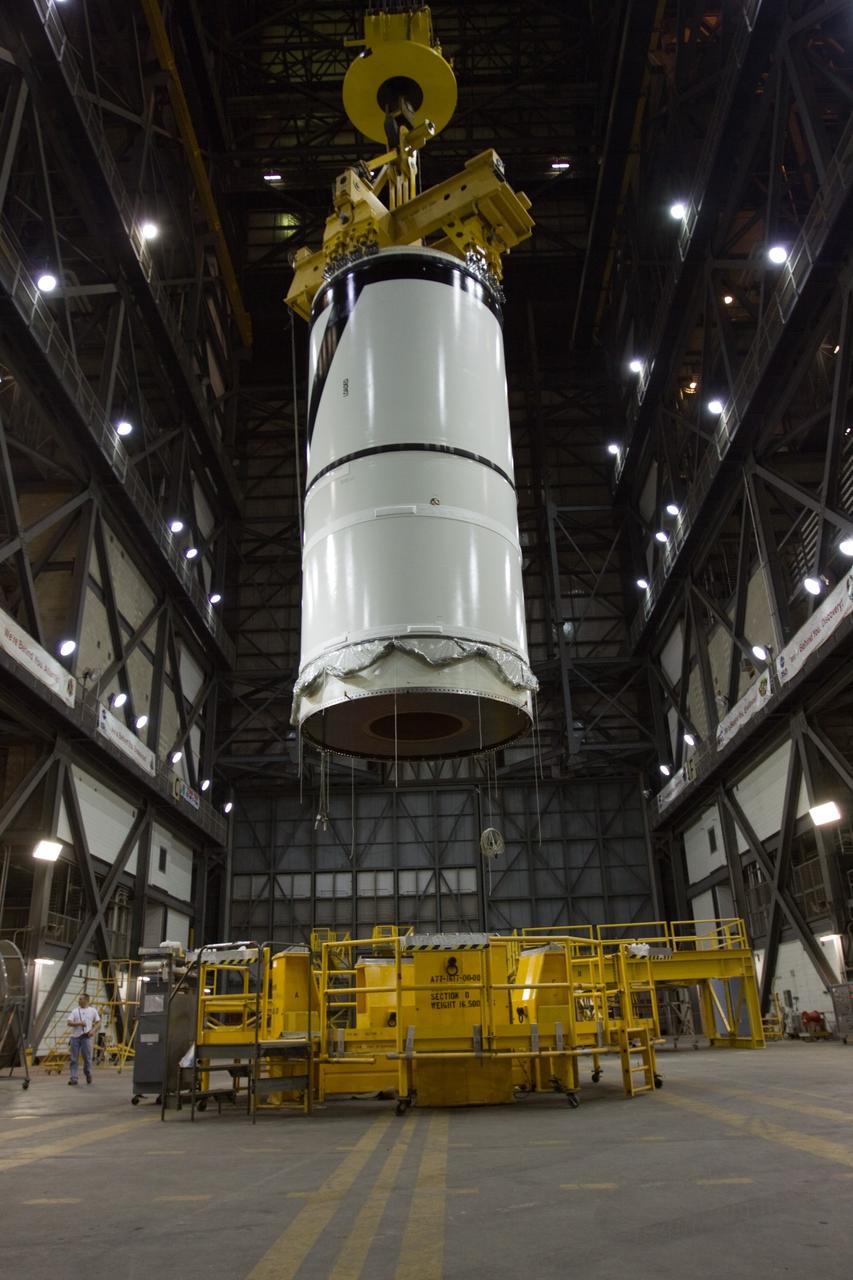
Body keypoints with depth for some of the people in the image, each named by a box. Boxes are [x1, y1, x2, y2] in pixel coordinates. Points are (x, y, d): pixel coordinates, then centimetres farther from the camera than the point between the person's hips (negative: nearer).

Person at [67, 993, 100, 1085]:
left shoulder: (93, 1011, 5)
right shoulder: (75, 1011, 8)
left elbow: (98, 1022, 8)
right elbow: (69, 1023, -1)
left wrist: (93, 1030, -10)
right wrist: (79, 1023, -17)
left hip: (86, 1037, -2)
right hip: (75, 1036, 2)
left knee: (87, 1057, 1)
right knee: (73, 1059, 1)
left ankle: (88, 1075, 21)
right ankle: (73, 1078, 5)